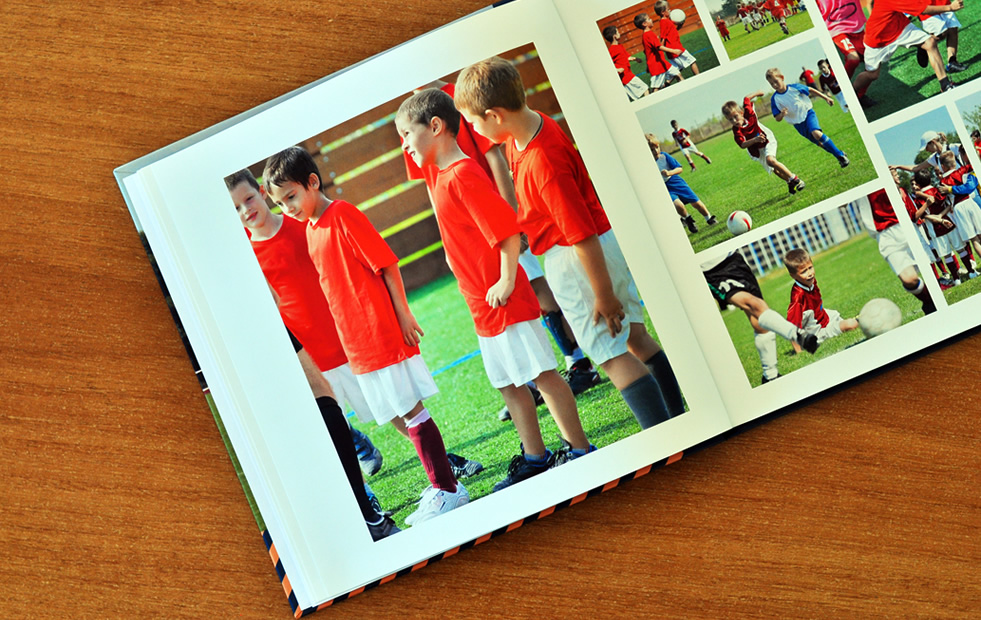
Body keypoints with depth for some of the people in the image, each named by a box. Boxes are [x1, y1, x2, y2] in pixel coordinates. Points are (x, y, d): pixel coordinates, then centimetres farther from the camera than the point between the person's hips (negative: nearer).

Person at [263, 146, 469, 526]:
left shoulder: (343, 215, -12)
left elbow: (387, 264, -13)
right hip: (356, 342, 8)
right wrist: (350, 338, 15)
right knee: (404, 414, 13)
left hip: (382, 333, -8)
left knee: (411, 411, -2)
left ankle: (448, 489, 7)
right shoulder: (310, 229, 13)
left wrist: (403, 315, -14)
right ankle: (439, 485, 22)